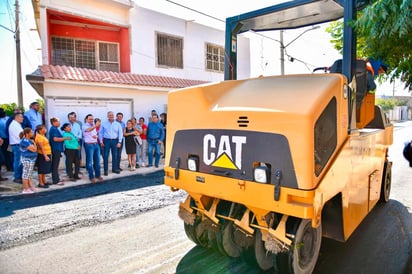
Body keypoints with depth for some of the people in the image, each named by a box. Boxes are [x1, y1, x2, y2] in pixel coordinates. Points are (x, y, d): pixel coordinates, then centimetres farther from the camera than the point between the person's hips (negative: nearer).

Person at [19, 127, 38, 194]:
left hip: (31, 159, 10)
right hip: (27, 159, -10)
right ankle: (25, 189, 5)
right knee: (26, 174, -2)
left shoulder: (29, 140, 11)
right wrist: (34, 143, -7)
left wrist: (33, 142, 5)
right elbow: (34, 149, -22)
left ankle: (31, 187, 24)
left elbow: (35, 149, 14)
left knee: (30, 174, 15)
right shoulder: (25, 141, -19)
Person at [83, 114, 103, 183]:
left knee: (97, 161, 10)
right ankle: (91, 177, 6)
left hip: (96, 144, 6)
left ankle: (98, 175, 20)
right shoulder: (84, 126, -7)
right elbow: (89, 130, -31)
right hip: (89, 145, -6)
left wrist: (96, 136, -1)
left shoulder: (93, 125, 14)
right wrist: (95, 126, -49)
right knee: (90, 162, -1)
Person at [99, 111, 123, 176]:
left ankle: (114, 169, 19)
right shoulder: (103, 124, 2)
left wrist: (119, 142, -4)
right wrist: (101, 142, -2)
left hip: (115, 141, 2)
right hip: (106, 141, -1)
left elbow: (120, 133, 3)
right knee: (105, 156, -1)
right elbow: (100, 133, 3)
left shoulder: (118, 124, 4)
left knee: (115, 155, 7)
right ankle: (106, 170, 6)